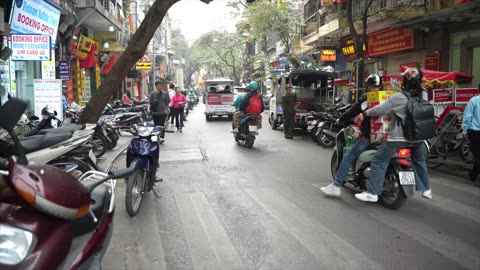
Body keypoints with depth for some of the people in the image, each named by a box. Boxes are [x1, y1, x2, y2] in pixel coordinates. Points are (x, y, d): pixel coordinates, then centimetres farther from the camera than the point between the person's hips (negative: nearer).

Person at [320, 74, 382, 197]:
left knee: (349, 157, -5)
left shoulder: (365, 98, -5)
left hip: (369, 135, -7)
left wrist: (340, 120, 11)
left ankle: (336, 186, -9)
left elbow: (353, 111, -3)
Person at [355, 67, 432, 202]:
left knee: (379, 161, -2)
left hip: (399, 137, -7)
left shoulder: (399, 97, -16)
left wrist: (367, 113, 1)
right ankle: (426, 189, 38)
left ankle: (372, 193, -6)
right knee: (420, 161, 29)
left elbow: (381, 109, -16)